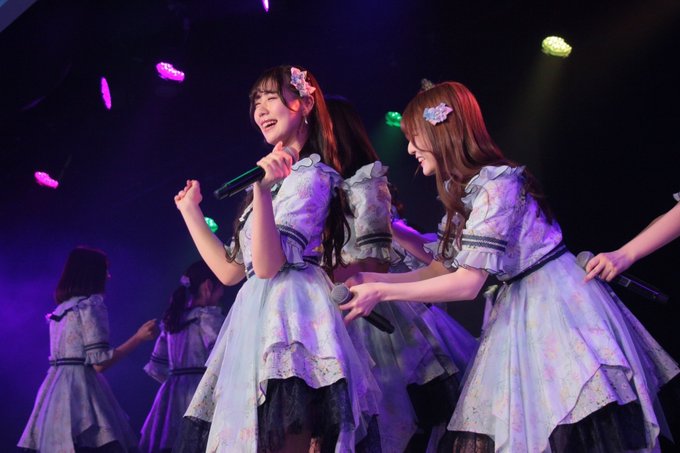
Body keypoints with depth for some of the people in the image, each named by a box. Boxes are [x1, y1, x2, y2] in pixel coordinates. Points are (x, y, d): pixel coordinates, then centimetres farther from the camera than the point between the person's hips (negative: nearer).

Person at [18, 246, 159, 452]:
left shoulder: (62, 308, 16)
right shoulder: (91, 306, -9)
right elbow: (99, 363, -14)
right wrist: (139, 338, -9)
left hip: (56, 390, 9)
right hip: (80, 390, -9)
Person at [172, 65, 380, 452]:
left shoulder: (310, 175, -6)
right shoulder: (277, 178, 21)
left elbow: (268, 264, -18)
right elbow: (229, 271, 18)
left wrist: (262, 191, -29)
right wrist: (190, 210, 23)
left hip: (289, 315, -9)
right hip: (259, 317, 9)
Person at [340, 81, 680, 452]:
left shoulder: (496, 184, -18)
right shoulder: (460, 191, 10)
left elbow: (467, 283, -21)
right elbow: (441, 270, 12)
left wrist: (381, 292, -17)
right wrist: (373, 279, 4)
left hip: (555, 306, -9)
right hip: (518, 311, 9)